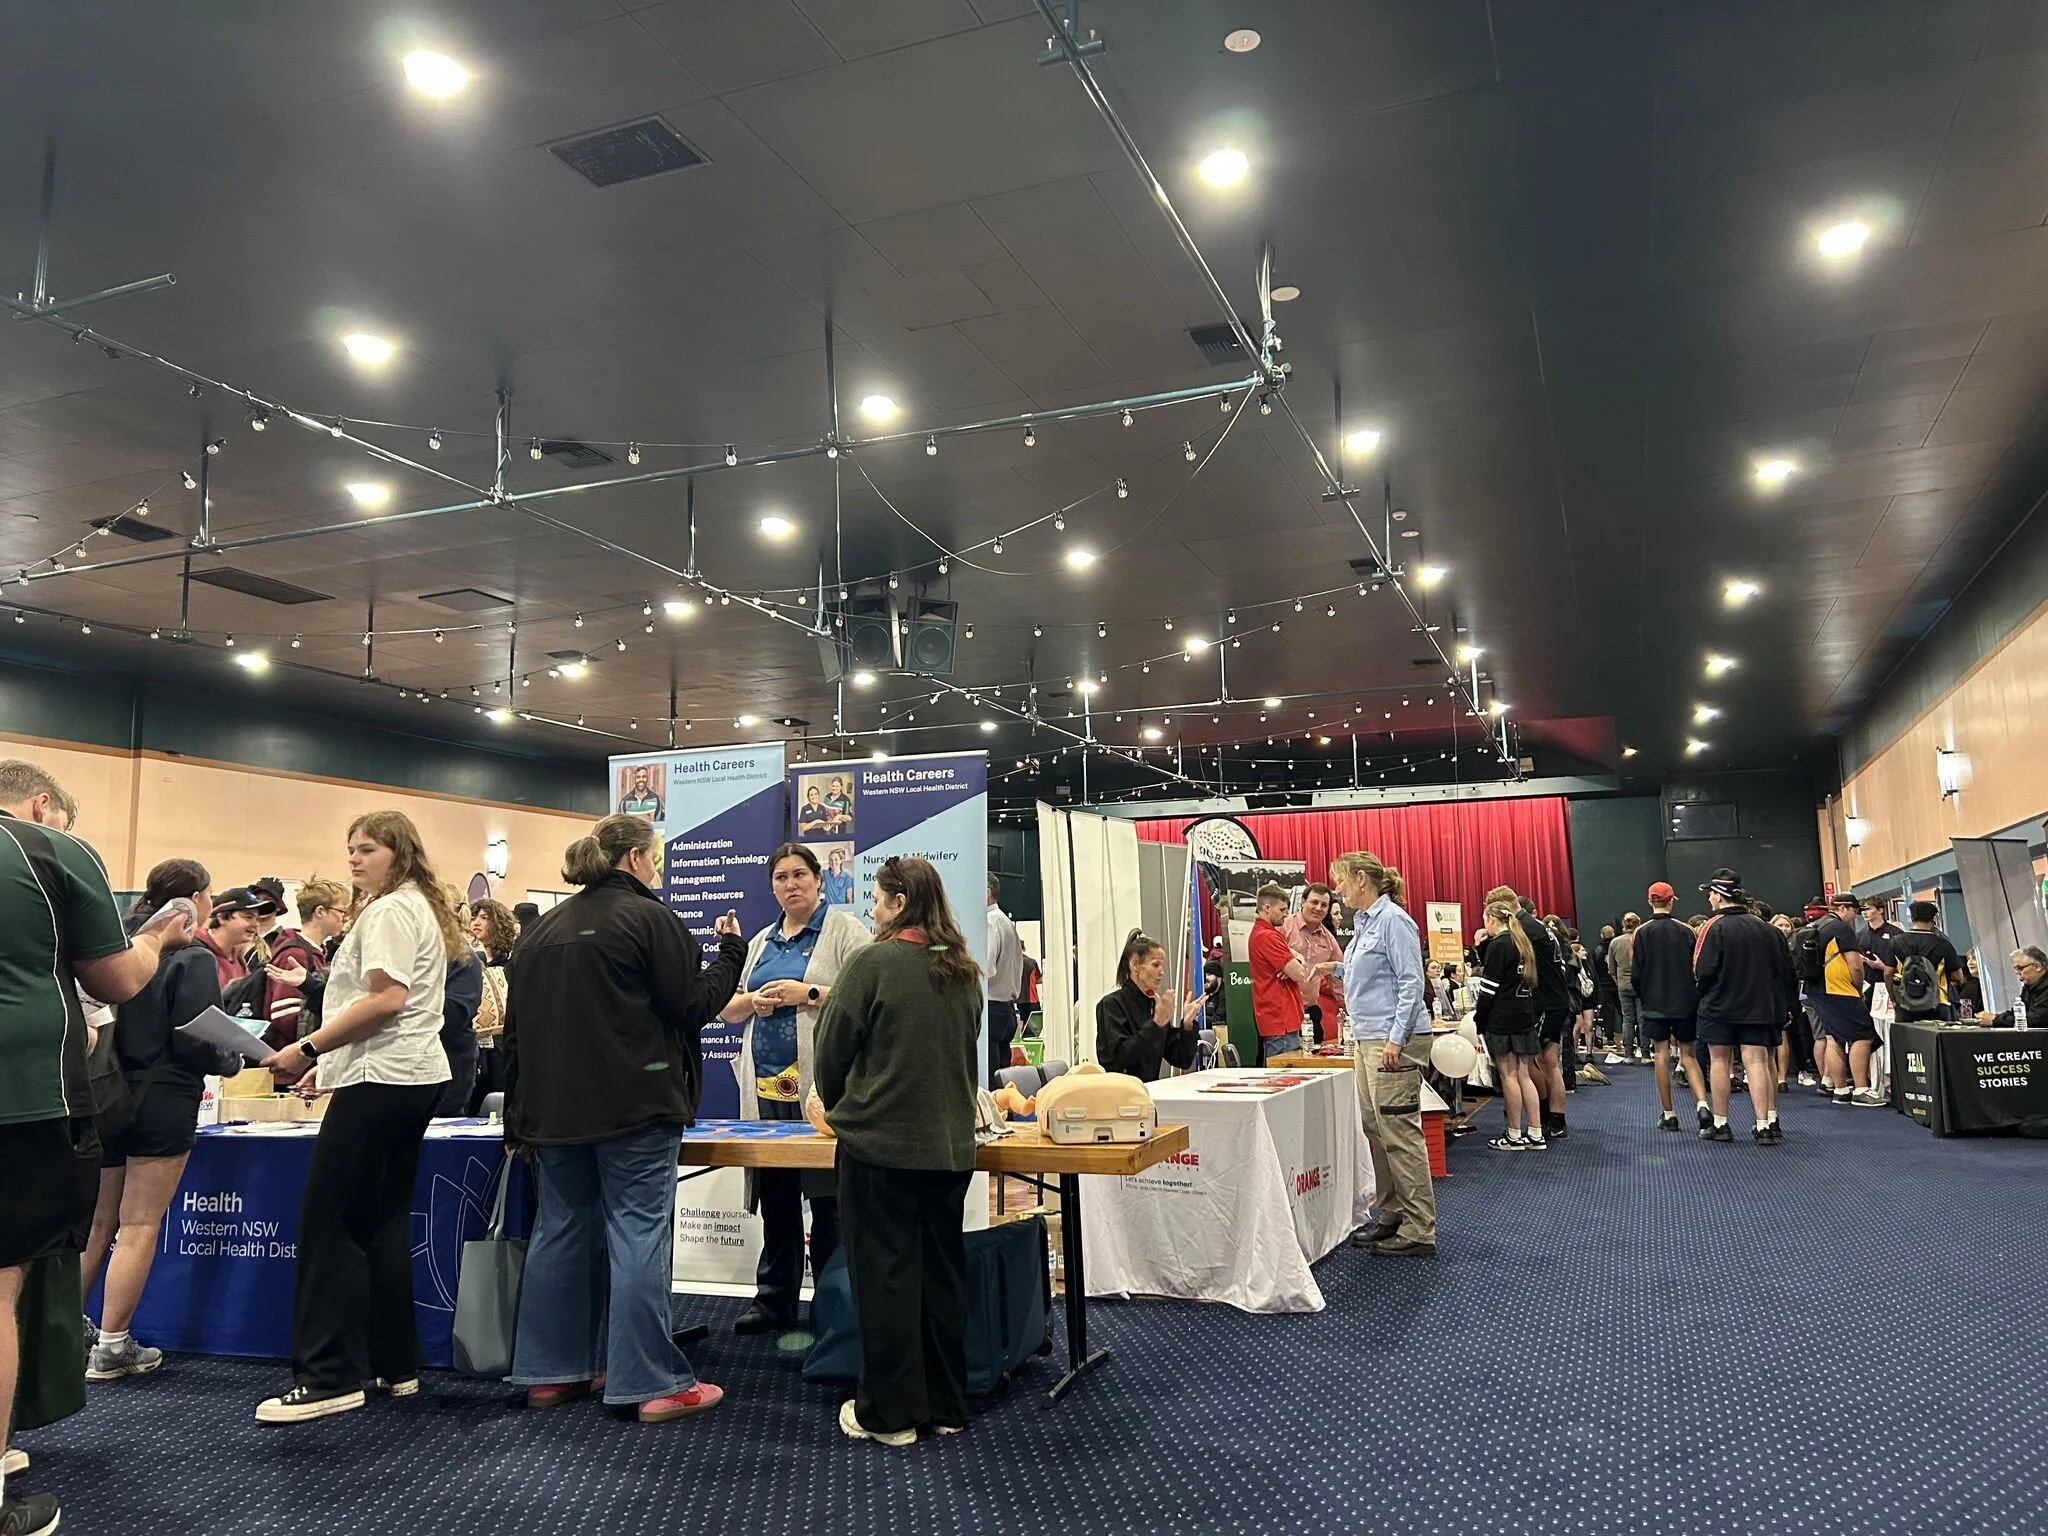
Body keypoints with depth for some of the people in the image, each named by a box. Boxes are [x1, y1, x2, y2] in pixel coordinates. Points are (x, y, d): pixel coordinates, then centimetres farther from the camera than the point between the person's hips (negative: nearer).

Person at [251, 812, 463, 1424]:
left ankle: (330, 1376, -5)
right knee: (384, 1222, 12)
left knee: (329, 1223, -7)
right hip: (416, 1076, 11)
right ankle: (395, 1365, 16)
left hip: (382, 1079, -10)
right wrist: (329, 1055, 24)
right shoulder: (421, 908, 21)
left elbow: (386, 999, -20)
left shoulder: (388, 910, -9)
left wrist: (308, 1049, -17)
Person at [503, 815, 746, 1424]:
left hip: (555, 1107, 7)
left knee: (561, 1228, 14)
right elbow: (693, 1005, -9)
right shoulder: (648, 918, -9)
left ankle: (549, 1370, 20)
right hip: (635, 1107, -7)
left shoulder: (541, 930, 13)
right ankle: (652, 1383, -2)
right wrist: (731, 950, 4)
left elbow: (516, 1029, 15)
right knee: (638, 1233, -4)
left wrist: (523, 1111, 19)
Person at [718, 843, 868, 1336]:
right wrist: (752, 1001, 1)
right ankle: (773, 1300, 20)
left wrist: (809, 993, -16)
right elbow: (728, 1009, 23)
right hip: (766, 1086, 6)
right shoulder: (762, 942, 20)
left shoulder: (845, 930, 0)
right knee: (775, 1196, 11)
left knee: (827, 1198, -3)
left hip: (820, 1085, -6)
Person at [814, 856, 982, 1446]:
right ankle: (945, 1405, 23)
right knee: (942, 1272, 13)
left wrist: (837, 1106, 12)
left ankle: (889, 1412, 12)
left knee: (885, 1274, 4)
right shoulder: (963, 972, 7)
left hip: (880, 1141, -6)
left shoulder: (874, 962, -11)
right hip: (949, 1144, 6)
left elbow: (833, 1047, -6)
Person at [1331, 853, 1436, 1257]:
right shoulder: (1363, 922, 17)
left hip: (1394, 1040, -10)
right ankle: (1392, 1215, 20)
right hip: (1367, 1039, 10)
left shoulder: (1394, 921, -12)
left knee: (1400, 1132, -7)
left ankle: (1419, 1229, -2)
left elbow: (1411, 983, -17)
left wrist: (1396, 1040, -21)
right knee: (1376, 1129, 12)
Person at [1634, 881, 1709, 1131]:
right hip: (1685, 1003, 1)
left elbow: (1636, 972, -4)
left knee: (1662, 1056, 3)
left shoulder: (1641, 933, -6)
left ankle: (1668, 1115, 5)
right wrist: (1694, 996, 14)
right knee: (1688, 1055, 10)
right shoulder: (1686, 931, -3)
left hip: (1655, 1004, -1)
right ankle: (1702, 1104, -9)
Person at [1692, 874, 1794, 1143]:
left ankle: (1719, 1125, 10)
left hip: (1720, 1007, -4)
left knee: (1719, 1062, 6)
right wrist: (1779, 1002, 17)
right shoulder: (1765, 928, 3)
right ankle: (1766, 1124, -3)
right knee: (1757, 1062, 2)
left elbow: (1702, 971, -17)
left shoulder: (1716, 927, -14)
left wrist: (1706, 992, 4)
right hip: (1759, 1007, 4)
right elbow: (1785, 968, 8)